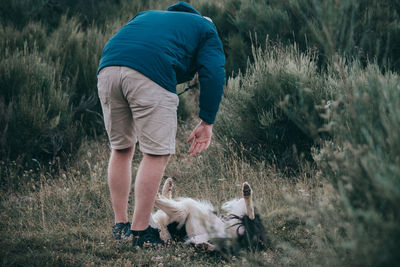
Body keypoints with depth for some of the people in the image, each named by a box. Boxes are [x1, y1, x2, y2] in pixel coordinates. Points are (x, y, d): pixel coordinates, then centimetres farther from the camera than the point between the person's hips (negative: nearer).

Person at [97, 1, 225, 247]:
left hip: (108, 67, 6)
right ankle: (140, 231, 3)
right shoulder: (206, 30, 26)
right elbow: (213, 75, 7)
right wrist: (207, 123, 8)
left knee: (121, 149, 20)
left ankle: (120, 227, 25)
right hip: (151, 73, -6)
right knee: (157, 153, 4)